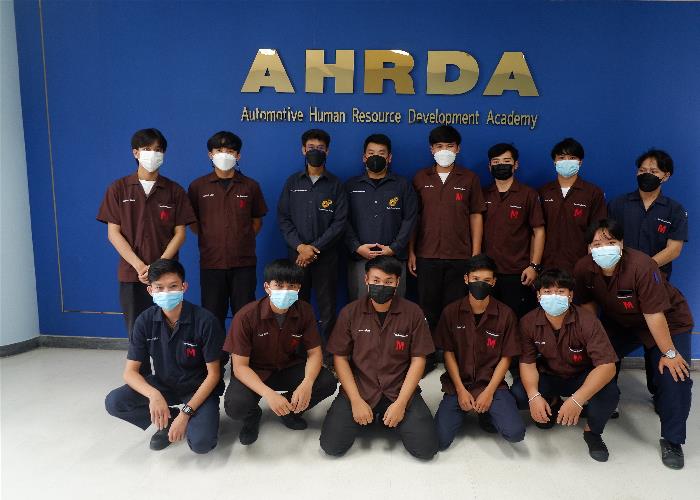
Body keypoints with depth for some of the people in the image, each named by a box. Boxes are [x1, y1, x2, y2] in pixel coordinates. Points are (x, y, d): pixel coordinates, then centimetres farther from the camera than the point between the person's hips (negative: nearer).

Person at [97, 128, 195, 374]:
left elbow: (179, 233, 1)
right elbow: (113, 233, 1)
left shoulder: (174, 191, 4)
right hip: (131, 273, 0)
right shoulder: (118, 189, 4)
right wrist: (140, 266, -11)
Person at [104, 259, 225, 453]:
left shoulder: (205, 321, -23)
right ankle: (168, 420, 2)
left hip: (199, 389, -4)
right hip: (163, 385, 4)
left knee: (201, 443, -27)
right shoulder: (145, 321, -12)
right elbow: (130, 371, -11)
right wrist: (154, 395, -32)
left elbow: (213, 374, -17)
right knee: (114, 402, -18)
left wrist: (186, 412, -23)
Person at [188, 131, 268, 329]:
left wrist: (242, 240, 2)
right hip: (211, 261, 0)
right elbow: (192, 222, 11)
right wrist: (210, 240, 2)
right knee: (212, 315, 7)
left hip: (244, 262, 0)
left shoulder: (250, 186, 5)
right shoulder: (198, 186, 4)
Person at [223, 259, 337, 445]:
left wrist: (307, 383, -31)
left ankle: (290, 410, 10)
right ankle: (253, 416, 7)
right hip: (253, 373, -3)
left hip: (288, 368, 3)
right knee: (235, 406, -33)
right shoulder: (246, 316, -24)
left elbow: (314, 352, -9)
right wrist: (268, 394, -37)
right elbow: (239, 366, -22)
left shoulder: (304, 311, -14)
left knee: (328, 382, -20)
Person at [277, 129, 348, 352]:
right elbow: (283, 218, 4)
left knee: (327, 309, 0)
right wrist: (300, 246, -10)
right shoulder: (292, 182, 10)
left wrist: (315, 248, -11)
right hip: (297, 255, 1)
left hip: (327, 256, -1)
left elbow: (340, 222, -3)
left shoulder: (335, 185, 5)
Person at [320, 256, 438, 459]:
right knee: (332, 446, -14)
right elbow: (340, 358, -1)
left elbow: (418, 360, -3)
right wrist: (356, 401, -11)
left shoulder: (412, 313, -5)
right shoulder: (350, 312, -3)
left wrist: (401, 403, -11)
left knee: (426, 448, -15)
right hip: (358, 389, 1)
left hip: (400, 390, 0)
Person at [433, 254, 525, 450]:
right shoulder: (451, 312, -3)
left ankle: (487, 414, 11)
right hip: (457, 384, 0)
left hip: (492, 383, 0)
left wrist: (489, 392, -10)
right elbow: (448, 353, 0)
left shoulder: (505, 314, -5)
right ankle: (462, 410, 16)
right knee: (439, 440, -15)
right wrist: (461, 390, -8)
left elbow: (505, 358, -1)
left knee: (515, 433, -22)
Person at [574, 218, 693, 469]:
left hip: (668, 323, -4)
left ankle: (672, 441, 2)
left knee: (674, 376, -17)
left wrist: (669, 353, -24)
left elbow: (654, 314, -31)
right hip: (620, 323, 5)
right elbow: (589, 304, -3)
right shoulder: (584, 269, -19)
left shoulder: (641, 266, -35)